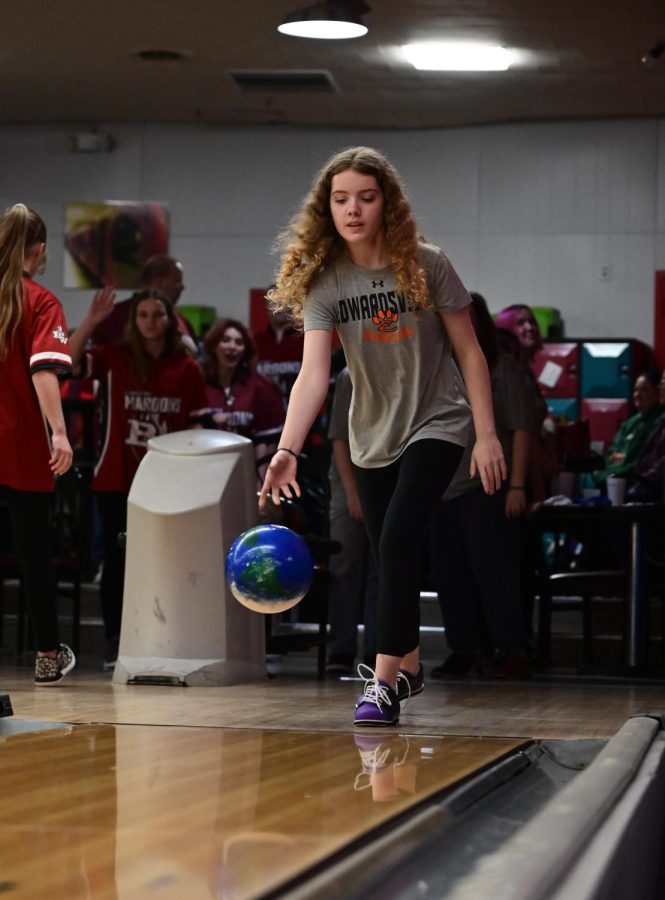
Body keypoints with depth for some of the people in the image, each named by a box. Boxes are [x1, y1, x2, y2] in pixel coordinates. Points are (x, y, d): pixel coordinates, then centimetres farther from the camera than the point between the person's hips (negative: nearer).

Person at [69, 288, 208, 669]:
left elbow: (197, 425, 5)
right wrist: (92, 320, -24)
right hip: (116, 480, 0)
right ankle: (115, 642, 11)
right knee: (116, 560, 4)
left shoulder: (187, 368, 2)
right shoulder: (115, 358, 0)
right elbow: (70, 361, -15)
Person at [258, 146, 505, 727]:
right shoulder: (322, 280, -10)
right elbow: (313, 372, -22)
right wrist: (287, 450, -36)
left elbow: (469, 353, -7)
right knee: (390, 558, 13)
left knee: (397, 541, -20)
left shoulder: (427, 266, -14)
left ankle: (385, 679, -17)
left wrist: (488, 436, -11)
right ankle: (410, 665, 34)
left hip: (436, 424, -3)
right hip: (374, 435, 4)